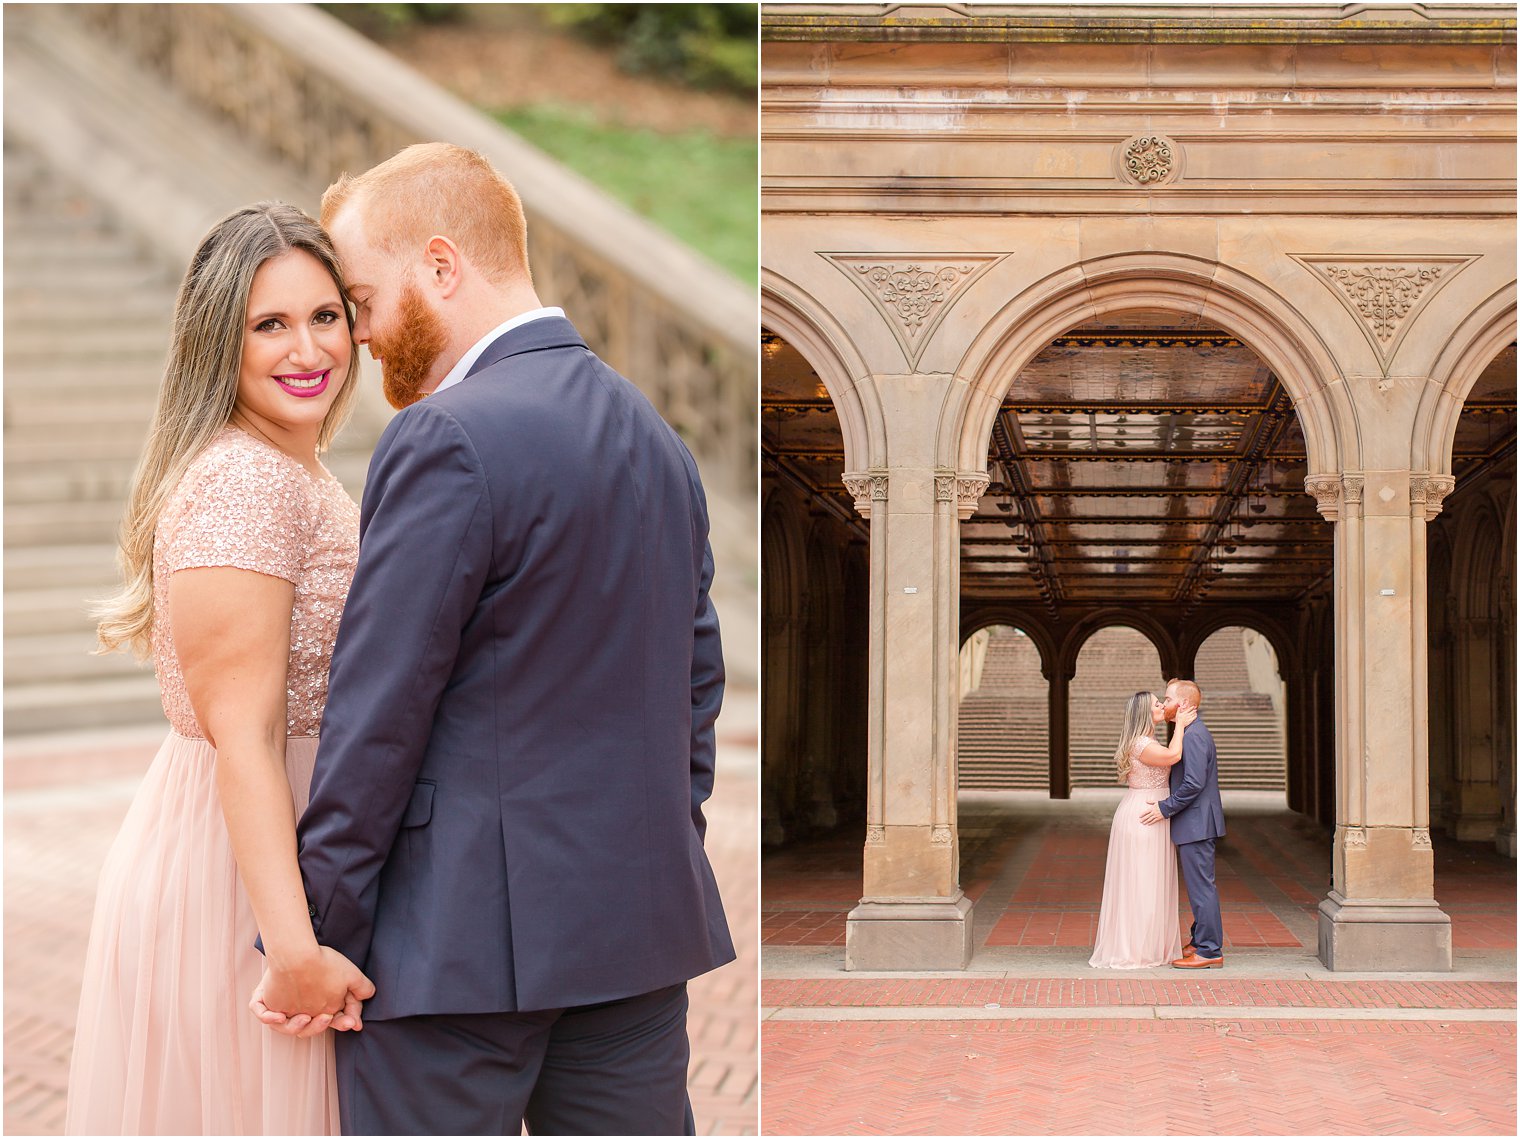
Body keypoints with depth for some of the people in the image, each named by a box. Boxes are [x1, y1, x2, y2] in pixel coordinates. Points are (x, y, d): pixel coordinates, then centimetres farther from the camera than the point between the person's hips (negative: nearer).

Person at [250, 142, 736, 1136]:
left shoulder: (449, 440, -14)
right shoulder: (655, 433, 12)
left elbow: (377, 717, -14)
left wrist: (312, 939, -8)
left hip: (462, 941, -8)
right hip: (644, 924, 8)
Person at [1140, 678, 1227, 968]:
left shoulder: (1194, 735, -18)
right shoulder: (1193, 732, 16)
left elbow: (1194, 784, -25)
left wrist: (1164, 808, -18)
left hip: (1196, 824, -11)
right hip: (1195, 824, 11)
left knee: (1201, 886, -6)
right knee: (1199, 886, 16)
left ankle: (1209, 951, -2)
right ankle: (1201, 941, 25)